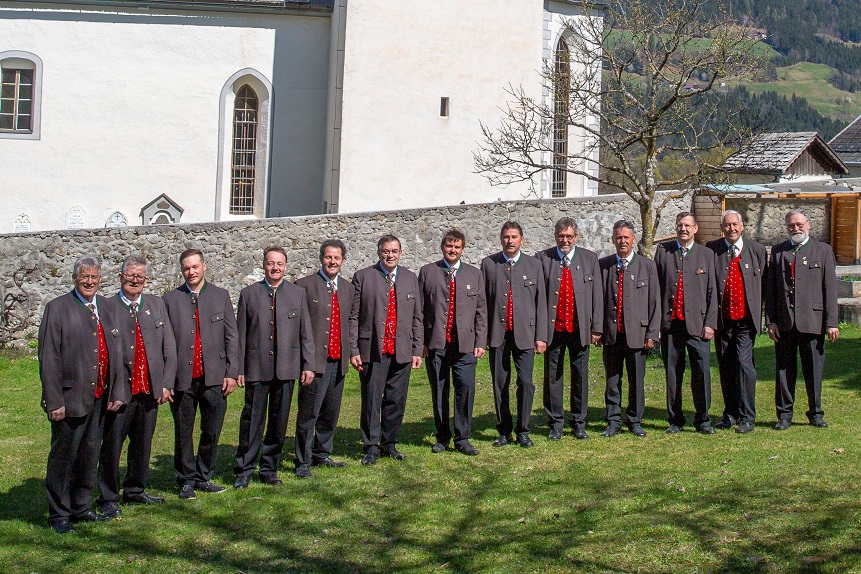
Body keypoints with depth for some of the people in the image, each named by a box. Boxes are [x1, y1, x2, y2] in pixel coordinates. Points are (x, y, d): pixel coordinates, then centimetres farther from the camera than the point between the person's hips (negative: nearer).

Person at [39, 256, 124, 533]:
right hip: (70, 398, -5)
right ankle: (59, 514, 15)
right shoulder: (57, 308, -7)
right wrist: (54, 401, -15)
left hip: (99, 398, 6)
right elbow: (48, 358, -10)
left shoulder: (106, 308, 11)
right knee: (63, 456, 4)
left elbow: (115, 351, 13)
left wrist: (117, 392, 8)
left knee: (89, 455, 14)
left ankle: (82, 507, 27)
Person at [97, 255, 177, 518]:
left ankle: (135, 491, 29)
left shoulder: (157, 305, 10)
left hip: (150, 389, 4)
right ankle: (108, 498, 13)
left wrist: (166, 383, 3)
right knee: (111, 445, 1)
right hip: (120, 391, -4)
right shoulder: (107, 307, -4)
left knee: (142, 444, 14)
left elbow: (169, 347, 10)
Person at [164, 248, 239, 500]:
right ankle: (186, 481, 23)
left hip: (214, 377, 1)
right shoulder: (170, 299, 3)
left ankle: (203, 477, 23)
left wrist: (231, 373, -1)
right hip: (182, 379, -1)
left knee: (212, 431, 6)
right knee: (183, 433, 9)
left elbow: (231, 337, 6)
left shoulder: (221, 296, 6)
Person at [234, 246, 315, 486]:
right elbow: (241, 334, 4)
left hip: (287, 367, 2)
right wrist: (239, 368, 0)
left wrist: (308, 365, 2)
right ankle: (244, 470, 12)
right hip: (256, 367, -1)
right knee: (252, 419, 1)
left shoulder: (298, 293, 9)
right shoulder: (248, 294, 5)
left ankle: (269, 469, 19)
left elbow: (306, 332, 8)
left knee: (279, 421, 7)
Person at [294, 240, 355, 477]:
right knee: (308, 414, -3)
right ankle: (303, 462, 6)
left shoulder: (347, 288, 14)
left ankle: (322, 454, 28)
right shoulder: (305, 285, -4)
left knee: (331, 413, 13)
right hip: (314, 360, -6)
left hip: (338, 360, 6)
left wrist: (351, 352, 12)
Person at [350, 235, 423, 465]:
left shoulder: (410, 278, 12)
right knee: (371, 400, 1)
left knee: (396, 401, 8)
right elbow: (353, 316, -1)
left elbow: (417, 317, 13)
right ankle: (371, 447, 12)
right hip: (372, 351, -3)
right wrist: (353, 350, -7)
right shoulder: (363, 277, 1)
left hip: (402, 351, 3)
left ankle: (389, 444, 22)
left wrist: (417, 350, 7)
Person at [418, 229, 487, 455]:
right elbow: (419, 309, 6)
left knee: (466, 388, -8)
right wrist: (420, 341, -1)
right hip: (435, 343, 0)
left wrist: (480, 342, 3)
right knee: (439, 392, 6)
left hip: (465, 344, 0)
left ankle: (462, 439, 3)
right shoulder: (427, 272, 7)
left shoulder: (474, 275, 12)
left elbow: (481, 311, 10)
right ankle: (442, 437, 18)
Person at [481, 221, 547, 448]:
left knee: (525, 382, -4)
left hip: (525, 333, 0)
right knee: (499, 384, 5)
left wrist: (541, 336, 0)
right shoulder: (488, 264, 6)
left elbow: (541, 302, 6)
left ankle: (523, 431, 8)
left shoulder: (533, 265, 7)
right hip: (497, 333, 0)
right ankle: (504, 431, 16)